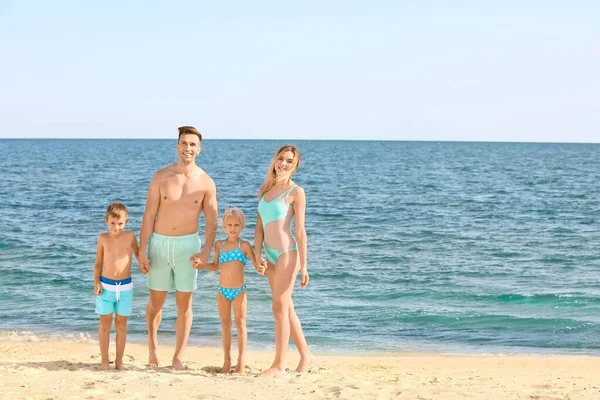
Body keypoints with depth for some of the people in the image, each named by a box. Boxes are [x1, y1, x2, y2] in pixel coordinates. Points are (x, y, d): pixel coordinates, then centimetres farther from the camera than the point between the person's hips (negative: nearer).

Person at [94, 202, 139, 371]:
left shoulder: (130, 236, -1)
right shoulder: (103, 238, -1)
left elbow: (138, 255, 13)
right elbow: (98, 263, 5)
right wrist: (96, 281, -5)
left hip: (125, 287, 1)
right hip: (106, 286, -1)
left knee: (121, 325, 9)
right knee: (105, 325, 5)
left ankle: (119, 361, 17)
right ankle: (104, 361, 13)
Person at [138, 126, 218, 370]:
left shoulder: (206, 183, -2)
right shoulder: (161, 177, -2)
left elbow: (211, 223, 0)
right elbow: (149, 215, -2)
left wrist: (206, 252, -15)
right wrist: (142, 251, -6)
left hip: (187, 245, 0)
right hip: (159, 243, 0)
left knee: (184, 304, 3)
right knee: (156, 302, 10)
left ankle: (178, 357, 11)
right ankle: (152, 345, 34)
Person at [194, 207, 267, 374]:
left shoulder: (244, 245, -4)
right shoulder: (219, 245, 5)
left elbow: (257, 265, -5)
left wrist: (261, 269, -28)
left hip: (239, 290, -3)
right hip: (222, 291, 3)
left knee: (240, 324, 5)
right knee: (225, 324, 11)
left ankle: (241, 361, 12)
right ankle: (226, 360, 18)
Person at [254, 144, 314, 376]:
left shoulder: (295, 192, -6)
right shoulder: (266, 190, 12)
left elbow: (300, 231, -9)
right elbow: (259, 227, 12)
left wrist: (303, 265, -12)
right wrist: (257, 255, 2)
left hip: (287, 254, -7)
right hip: (271, 255, 7)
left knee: (280, 308, -6)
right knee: (287, 309, 14)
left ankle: (278, 365, -1)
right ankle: (306, 355, 26)